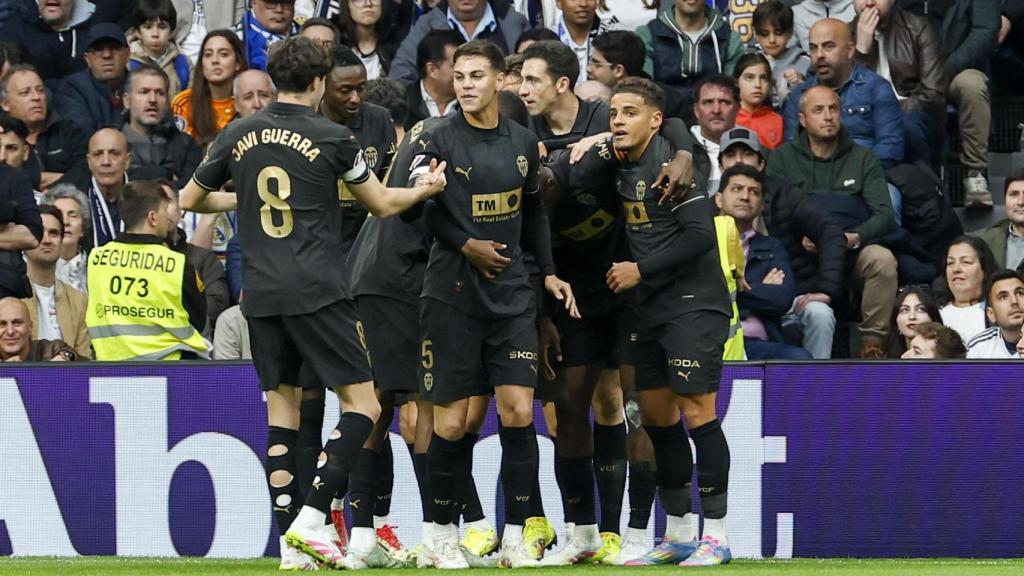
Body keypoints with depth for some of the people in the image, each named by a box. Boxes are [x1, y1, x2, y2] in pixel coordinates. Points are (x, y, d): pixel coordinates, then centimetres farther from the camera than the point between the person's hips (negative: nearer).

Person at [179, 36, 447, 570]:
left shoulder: (238, 135, 7)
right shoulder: (331, 138, -3)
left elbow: (190, 199, 18)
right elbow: (383, 204, 9)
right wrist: (427, 187, 28)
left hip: (260, 294, 5)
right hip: (316, 292, -5)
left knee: (281, 409, 10)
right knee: (362, 406, 1)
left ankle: (291, 543, 4)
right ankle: (311, 518, -13)